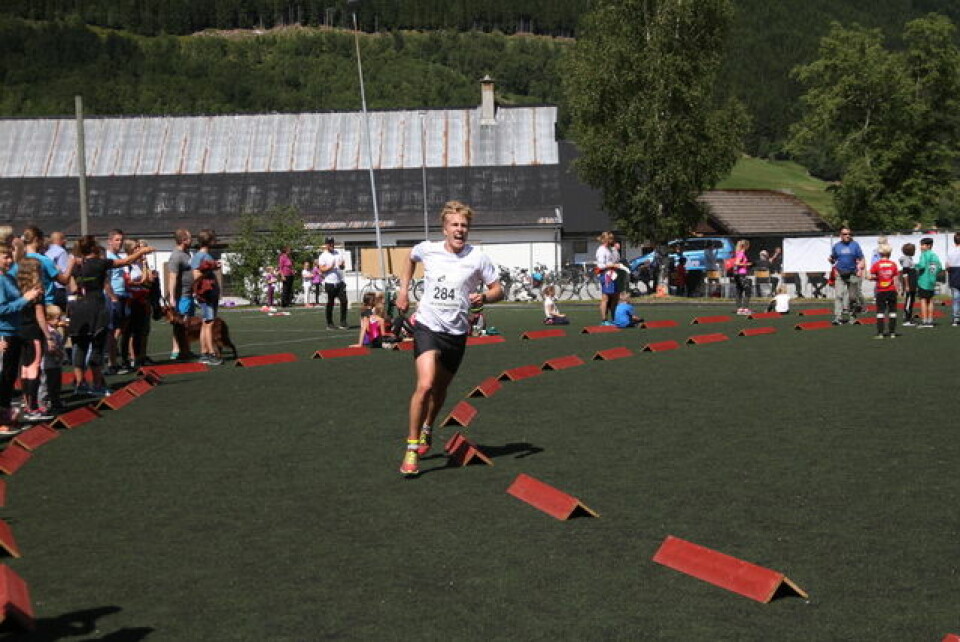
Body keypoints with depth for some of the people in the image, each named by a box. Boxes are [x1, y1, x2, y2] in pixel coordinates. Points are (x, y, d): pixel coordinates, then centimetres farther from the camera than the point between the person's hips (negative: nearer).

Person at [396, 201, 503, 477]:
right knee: (425, 385, -21)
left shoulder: (478, 258, -7)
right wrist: (404, 289, 14)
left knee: (440, 389, 16)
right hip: (427, 327, -2)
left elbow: (498, 290, 1)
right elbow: (410, 258, 21)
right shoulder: (427, 249, -3)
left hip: (456, 332, 2)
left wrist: (484, 297, -21)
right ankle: (412, 449, -11)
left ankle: (426, 429, 47)